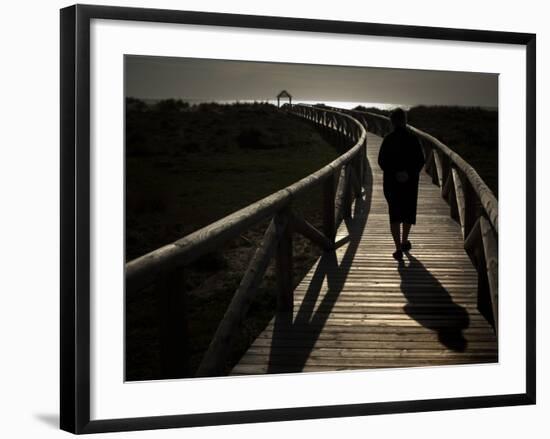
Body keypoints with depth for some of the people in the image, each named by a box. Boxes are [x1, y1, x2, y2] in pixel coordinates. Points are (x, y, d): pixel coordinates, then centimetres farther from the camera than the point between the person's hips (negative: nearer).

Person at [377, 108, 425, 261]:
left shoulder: (388, 139, -7)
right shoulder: (413, 138, -5)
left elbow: (381, 161, -9)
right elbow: (420, 161, -8)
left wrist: (393, 173, -6)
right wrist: (409, 173, -9)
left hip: (391, 181, -1)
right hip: (410, 181, 1)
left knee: (395, 214, 3)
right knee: (408, 211, 20)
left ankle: (398, 248, -9)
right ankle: (404, 242, 34)